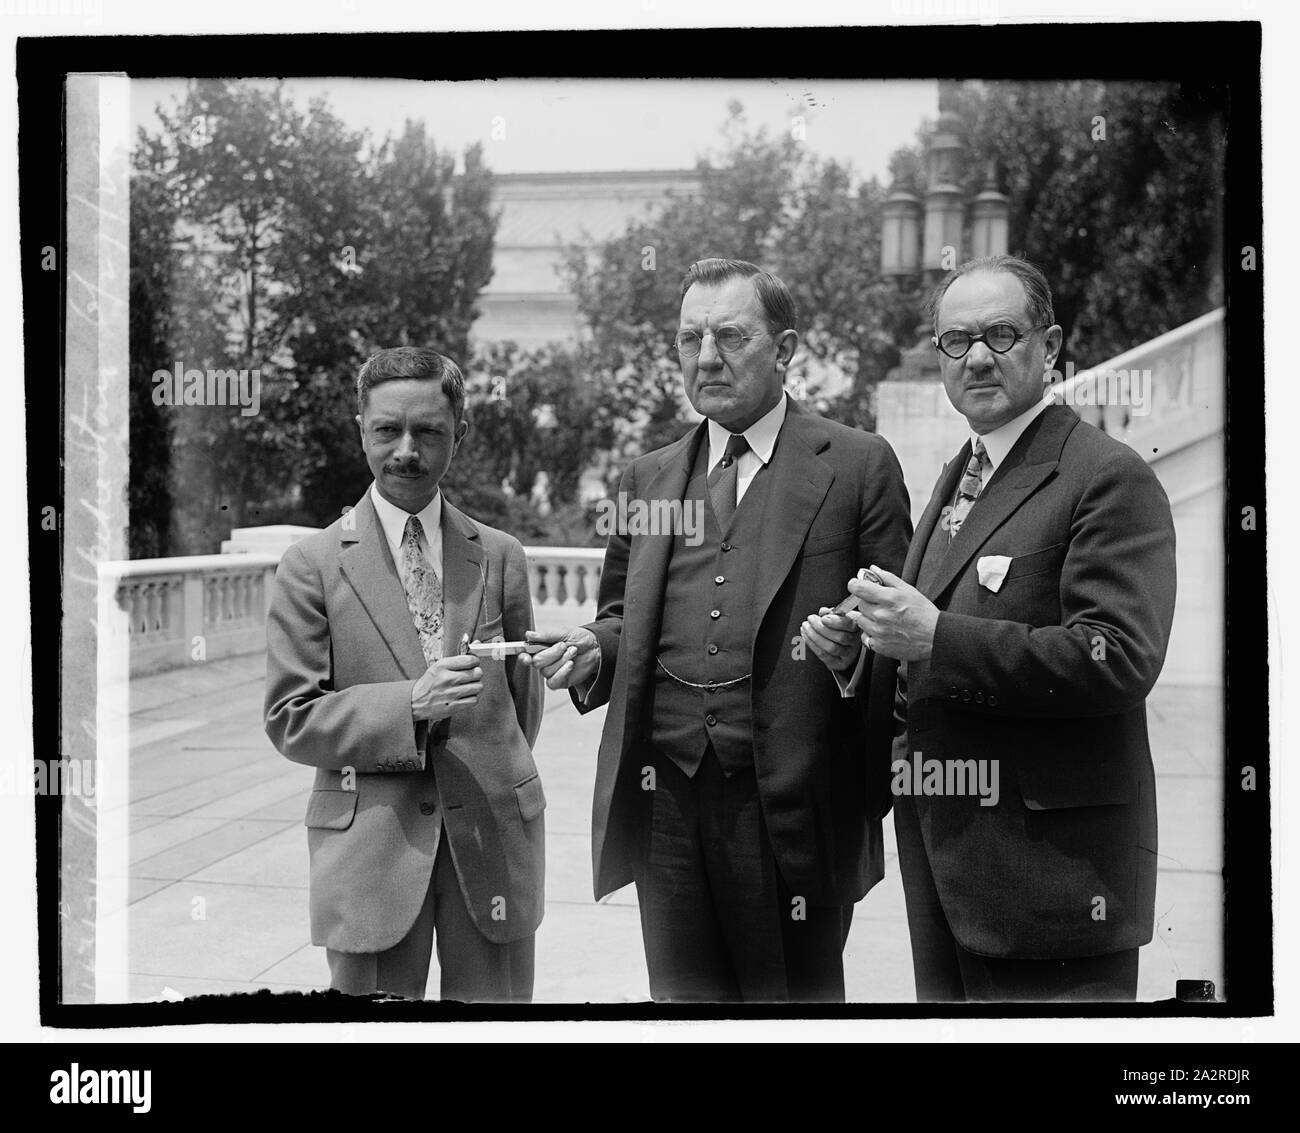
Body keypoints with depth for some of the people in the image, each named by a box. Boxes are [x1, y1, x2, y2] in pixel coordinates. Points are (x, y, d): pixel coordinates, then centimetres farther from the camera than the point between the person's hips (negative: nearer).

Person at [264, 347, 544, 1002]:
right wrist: (408, 705, -17)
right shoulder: (312, 566, 0)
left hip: (494, 843, 2)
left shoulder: (500, 559, 8)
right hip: (369, 848, -2)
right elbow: (289, 721, -5)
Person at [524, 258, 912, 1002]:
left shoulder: (857, 465, 0)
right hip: (664, 797, 4)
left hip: (792, 807, -4)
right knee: (682, 996, 14)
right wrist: (593, 651, -2)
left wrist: (854, 648, -20)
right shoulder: (649, 478, 14)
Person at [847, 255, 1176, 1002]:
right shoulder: (958, 478, 16)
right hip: (946, 856, 8)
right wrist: (869, 652, 4)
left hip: (1051, 858, -8)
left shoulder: (1110, 478, -11)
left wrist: (936, 639, -23)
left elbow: (1119, 660, -22)